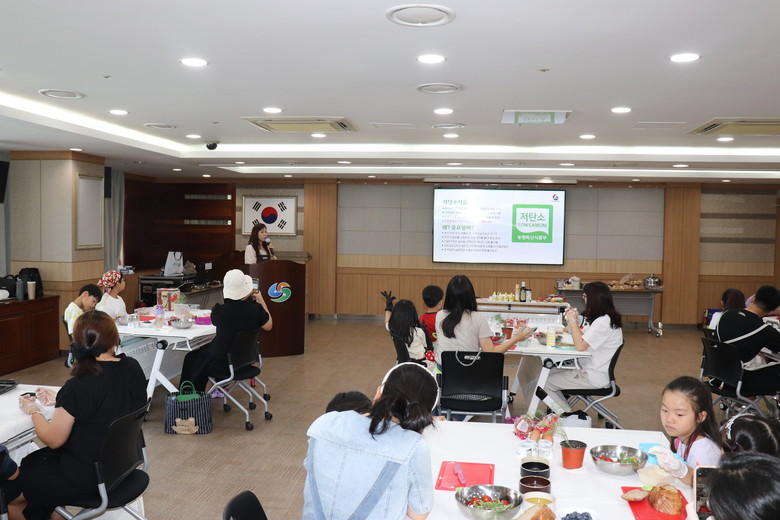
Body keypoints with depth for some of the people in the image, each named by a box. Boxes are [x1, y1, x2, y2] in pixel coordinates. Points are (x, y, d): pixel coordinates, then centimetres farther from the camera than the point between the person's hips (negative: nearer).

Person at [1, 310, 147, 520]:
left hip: (86, 477, -7)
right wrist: (59, 400, 11)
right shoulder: (133, 368, -7)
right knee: (32, 461, 24)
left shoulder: (78, 387, -28)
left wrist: (34, 411, 1)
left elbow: (53, 440, -15)